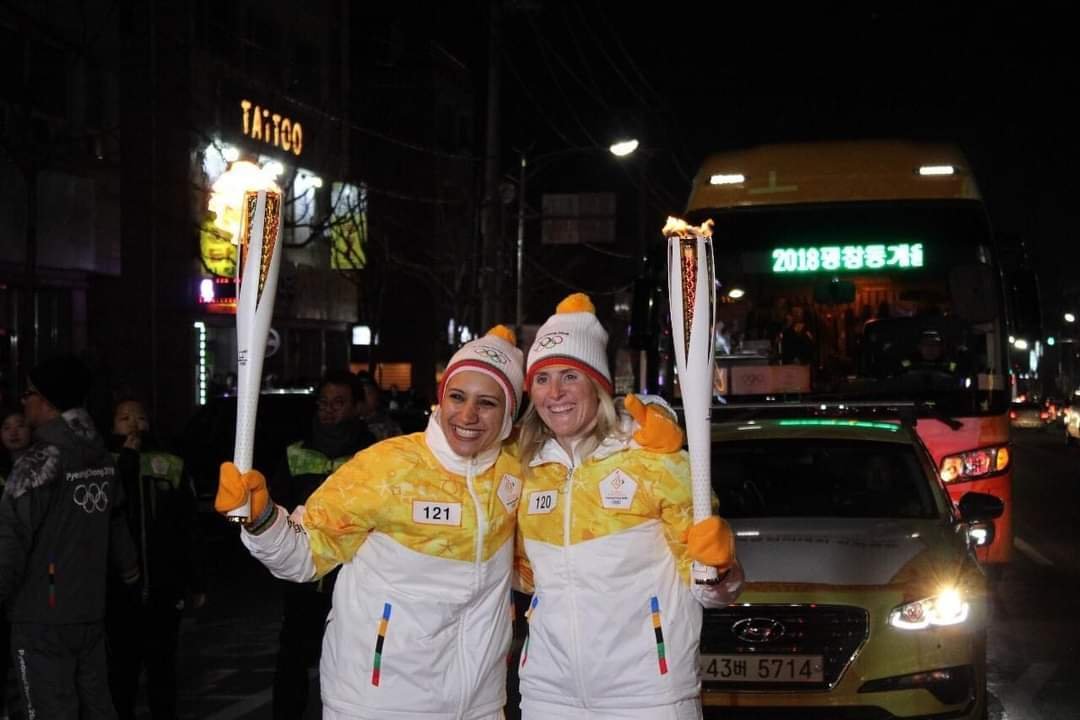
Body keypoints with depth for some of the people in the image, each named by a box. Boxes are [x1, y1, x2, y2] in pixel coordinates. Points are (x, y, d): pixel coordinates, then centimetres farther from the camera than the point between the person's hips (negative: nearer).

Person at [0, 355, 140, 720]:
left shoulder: (40, 461, -14)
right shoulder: (101, 456, 7)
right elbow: (115, 522, 20)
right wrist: (129, 570, 36)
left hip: (43, 619, -7)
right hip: (91, 612, 7)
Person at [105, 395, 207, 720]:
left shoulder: (171, 466, 3)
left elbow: (188, 528, 6)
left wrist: (196, 582, 6)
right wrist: (127, 459, -16)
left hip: (164, 587, 1)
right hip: (120, 589, -1)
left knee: (162, 665, 11)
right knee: (123, 666, 5)